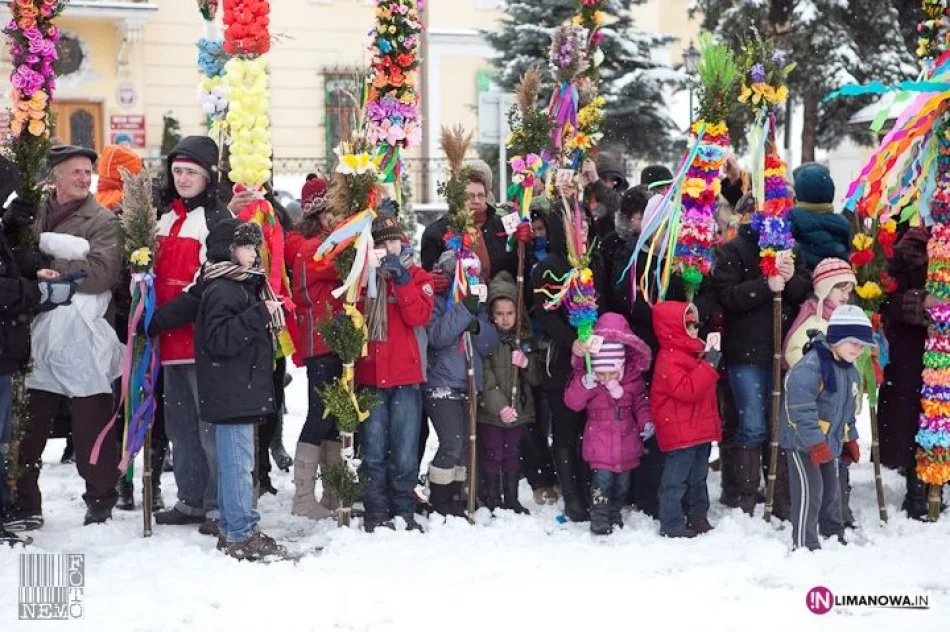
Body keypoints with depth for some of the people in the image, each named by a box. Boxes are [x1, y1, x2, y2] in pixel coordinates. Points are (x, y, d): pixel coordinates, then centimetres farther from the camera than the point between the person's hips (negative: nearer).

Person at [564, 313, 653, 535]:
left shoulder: (634, 376, -7)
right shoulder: (584, 376, -13)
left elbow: (641, 401, 5)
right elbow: (572, 402, -16)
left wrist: (646, 421, -8)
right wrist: (584, 384, -32)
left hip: (626, 439, 3)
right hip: (599, 440, -3)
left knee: (623, 480, 13)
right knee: (602, 477, -11)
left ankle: (615, 512, 33)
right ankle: (599, 516, 2)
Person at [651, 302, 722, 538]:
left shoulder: (693, 353, 16)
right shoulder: (668, 359, -17)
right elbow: (687, 389, -28)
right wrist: (708, 365, -26)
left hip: (699, 430, 10)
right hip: (680, 432, -10)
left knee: (698, 477, 19)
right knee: (676, 479, -4)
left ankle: (698, 516, 31)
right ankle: (671, 524, 2)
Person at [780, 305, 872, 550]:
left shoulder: (850, 372, 7)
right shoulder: (811, 365, -24)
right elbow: (801, 407, -29)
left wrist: (850, 439, 21)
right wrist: (815, 442, -29)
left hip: (829, 442, 9)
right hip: (802, 441, -9)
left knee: (831, 489, 19)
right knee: (809, 490, -10)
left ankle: (833, 536, 35)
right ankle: (804, 544, -2)